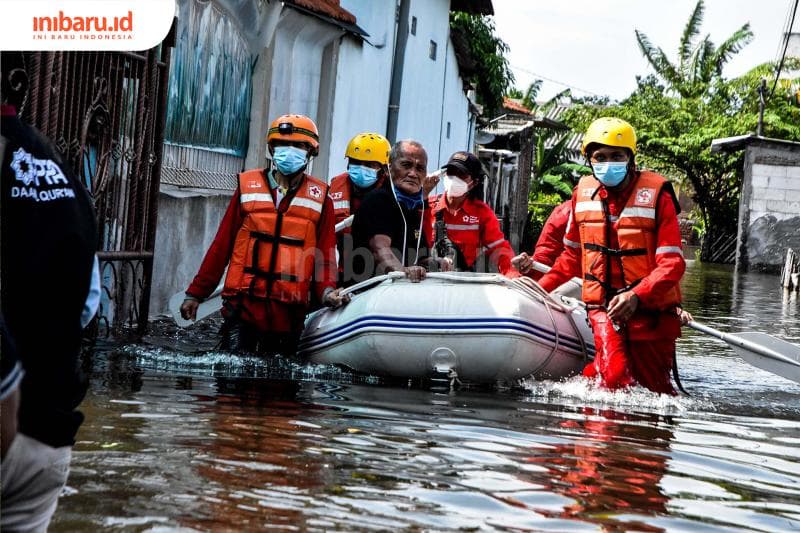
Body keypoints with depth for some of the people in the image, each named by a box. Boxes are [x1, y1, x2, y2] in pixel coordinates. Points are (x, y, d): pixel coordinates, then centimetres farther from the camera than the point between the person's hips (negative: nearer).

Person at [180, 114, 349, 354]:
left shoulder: (319, 197, 7)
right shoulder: (248, 187, 6)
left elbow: (325, 253, 7)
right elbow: (221, 246, 9)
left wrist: (327, 290, -12)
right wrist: (196, 293, 8)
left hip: (288, 311, 1)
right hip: (243, 304, -1)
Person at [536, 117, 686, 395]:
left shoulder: (656, 195, -10)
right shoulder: (583, 194, 5)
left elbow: (672, 263, -16)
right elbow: (573, 255, 20)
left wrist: (636, 296, -30)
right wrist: (542, 286, 14)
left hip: (650, 309, -1)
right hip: (603, 307, 2)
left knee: (654, 389, 4)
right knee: (615, 377, -19)